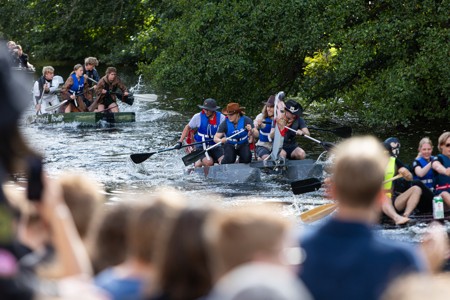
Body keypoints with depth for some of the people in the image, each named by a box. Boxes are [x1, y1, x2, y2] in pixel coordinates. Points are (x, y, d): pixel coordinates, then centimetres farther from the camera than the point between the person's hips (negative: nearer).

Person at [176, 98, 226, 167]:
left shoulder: (221, 118, -6)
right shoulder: (198, 117, -7)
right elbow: (188, 128, 5)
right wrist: (180, 142, -1)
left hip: (216, 147, 2)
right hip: (201, 147, -2)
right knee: (208, 162, -29)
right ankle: (197, 163, 5)